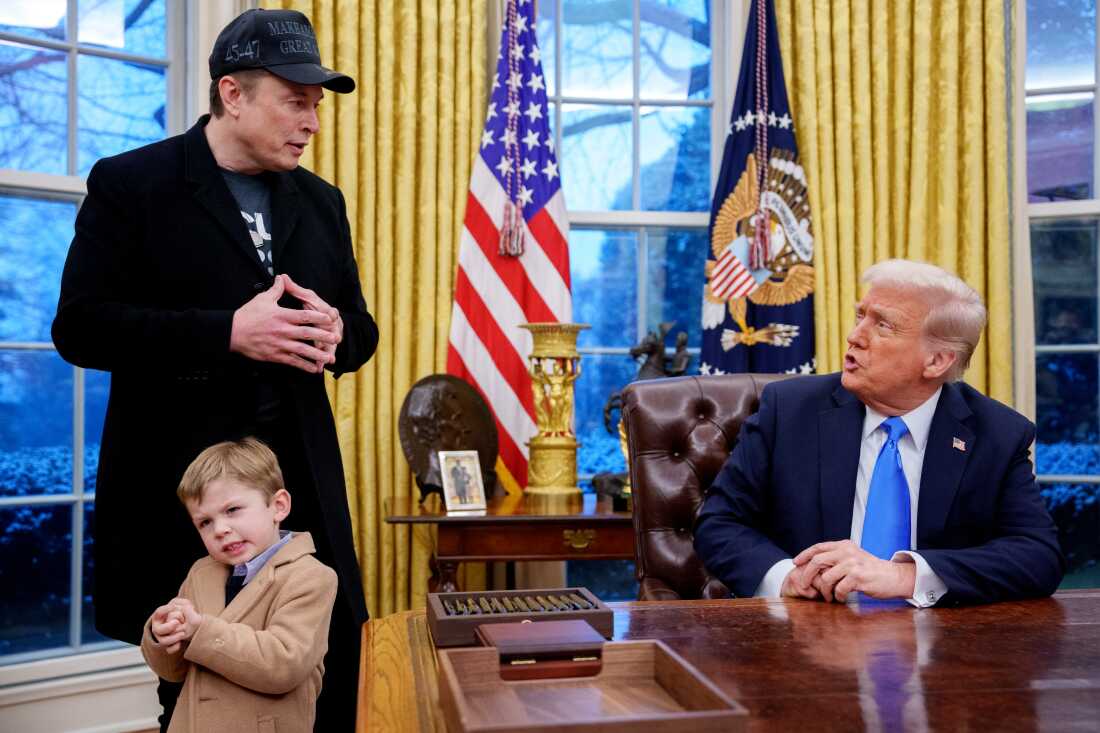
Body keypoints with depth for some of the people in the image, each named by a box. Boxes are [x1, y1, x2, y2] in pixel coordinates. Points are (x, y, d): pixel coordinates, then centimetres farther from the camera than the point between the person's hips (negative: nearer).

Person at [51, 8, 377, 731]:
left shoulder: (321, 201, 13)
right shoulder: (131, 183, -2)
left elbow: (361, 330, 17)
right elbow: (79, 326, -11)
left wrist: (336, 332, -9)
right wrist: (228, 331, -21)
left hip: (301, 481, 4)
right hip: (181, 484, -4)